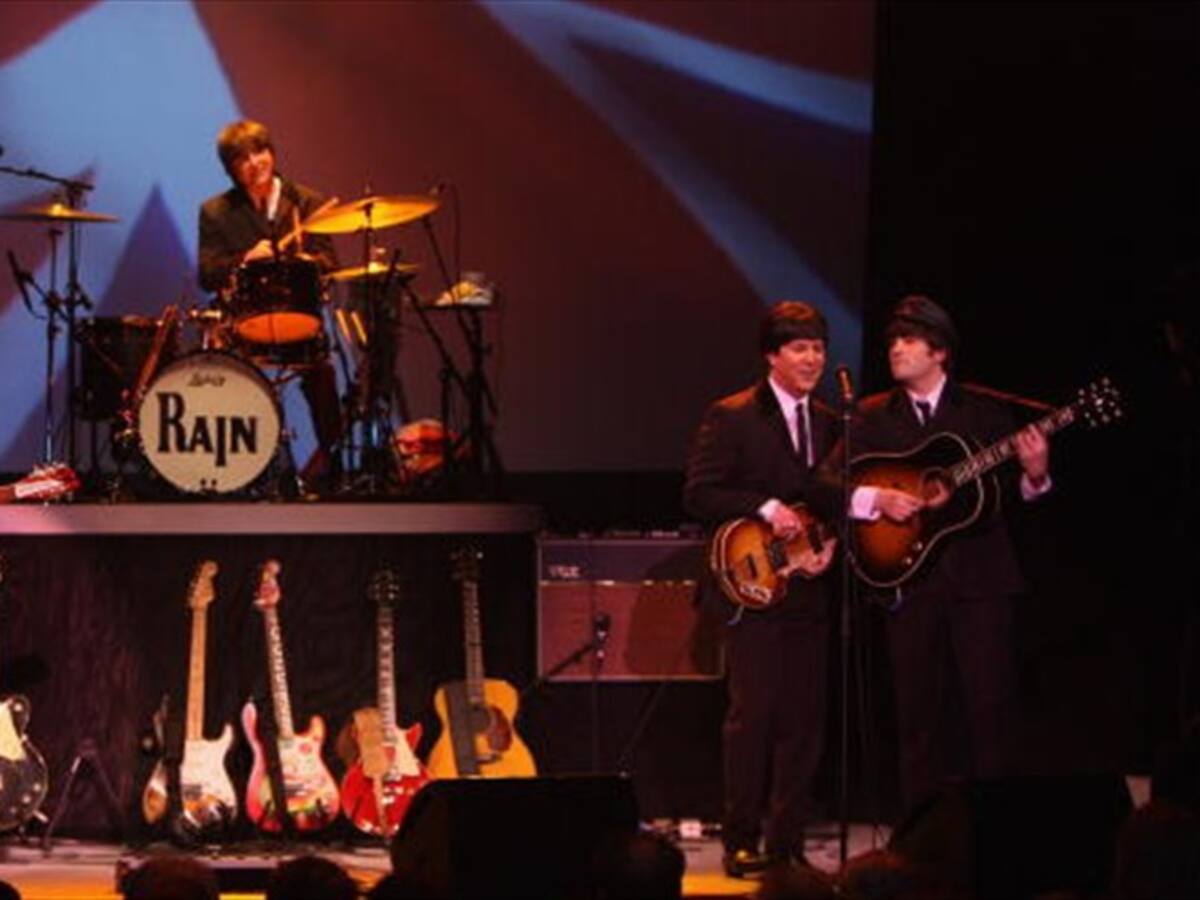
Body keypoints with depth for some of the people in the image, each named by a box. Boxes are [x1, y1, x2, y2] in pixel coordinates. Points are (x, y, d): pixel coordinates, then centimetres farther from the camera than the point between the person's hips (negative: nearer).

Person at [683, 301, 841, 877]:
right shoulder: (731, 418, -3)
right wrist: (766, 509, -19)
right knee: (753, 712, -8)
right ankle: (741, 841, -2)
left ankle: (787, 842, 9)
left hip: (809, 591, 6)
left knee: (804, 718, 3)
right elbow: (699, 495, -10)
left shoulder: (829, 425, 15)